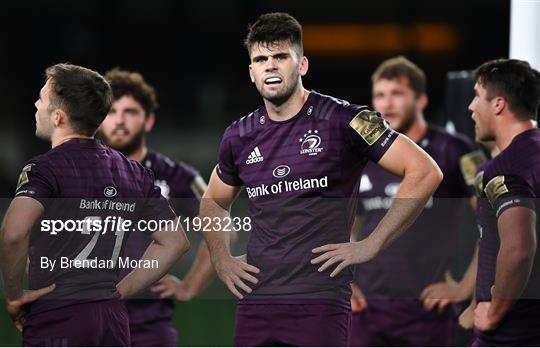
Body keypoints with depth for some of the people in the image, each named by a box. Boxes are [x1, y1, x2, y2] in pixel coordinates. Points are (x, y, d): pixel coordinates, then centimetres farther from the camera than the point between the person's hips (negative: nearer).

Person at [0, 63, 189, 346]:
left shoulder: (46, 168, -9)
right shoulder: (133, 172, 13)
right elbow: (175, 242, 16)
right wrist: (119, 292, 15)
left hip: (56, 319, -7)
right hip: (113, 318, 7)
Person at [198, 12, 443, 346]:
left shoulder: (341, 121, -3)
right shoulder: (239, 137, 12)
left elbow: (425, 172, -6)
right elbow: (213, 202, 33)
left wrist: (371, 245, -8)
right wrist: (221, 259, 16)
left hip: (320, 303, -5)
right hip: (256, 302, 5)